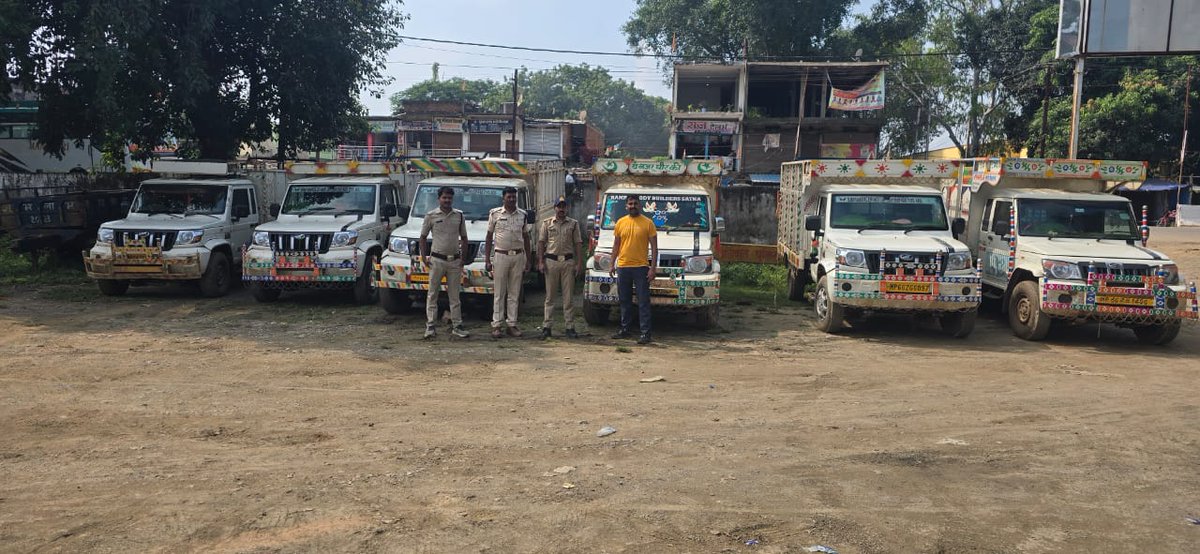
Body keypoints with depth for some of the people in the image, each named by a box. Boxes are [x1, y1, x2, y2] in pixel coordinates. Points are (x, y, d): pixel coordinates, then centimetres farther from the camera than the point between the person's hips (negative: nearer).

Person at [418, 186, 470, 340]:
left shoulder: (459, 215, 7)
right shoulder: (431, 215, 0)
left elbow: (464, 238, 13)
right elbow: (423, 237, 5)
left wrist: (463, 257, 5)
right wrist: (424, 257, -2)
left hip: (455, 261, 2)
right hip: (437, 259, -2)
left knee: (455, 295, 7)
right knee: (432, 294, 1)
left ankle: (457, 325, 13)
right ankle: (430, 326, 6)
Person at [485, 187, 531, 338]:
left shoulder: (522, 215, 9)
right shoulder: (495, 213, 2)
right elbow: (489, 236, 4)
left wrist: (528, 258, 11)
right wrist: (487, 260, -1)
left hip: (518, 256, 3)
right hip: (501, 255, -2)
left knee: (514, 294, 5)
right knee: (499, 293, -1)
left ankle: (512, 324, 10)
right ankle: (497, 325, 2)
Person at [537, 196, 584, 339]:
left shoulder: (573, 224, 9)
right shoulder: (546, 223, 9)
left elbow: (578, 244, 6)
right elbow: (541, 242, 6)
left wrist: (579, 263, -2)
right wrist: (541, 261, -3)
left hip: (568, 261, 0)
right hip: (551, 261, 0)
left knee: (569, 296, 2)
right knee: (550, 296, 2)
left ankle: (570, 327, 5)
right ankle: (546, 326, 6)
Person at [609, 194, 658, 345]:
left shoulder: (648, 223, -2)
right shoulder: (620, 222, 9)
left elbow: (654, 247, -3)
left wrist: (653, 268, -10)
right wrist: (612, 264, 9)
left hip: (640, 267, -4)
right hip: (622, 267, 4)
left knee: (643, 302, -3)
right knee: (625, 301, 13)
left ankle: (645, 333, 0)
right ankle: (625, 330, 23)